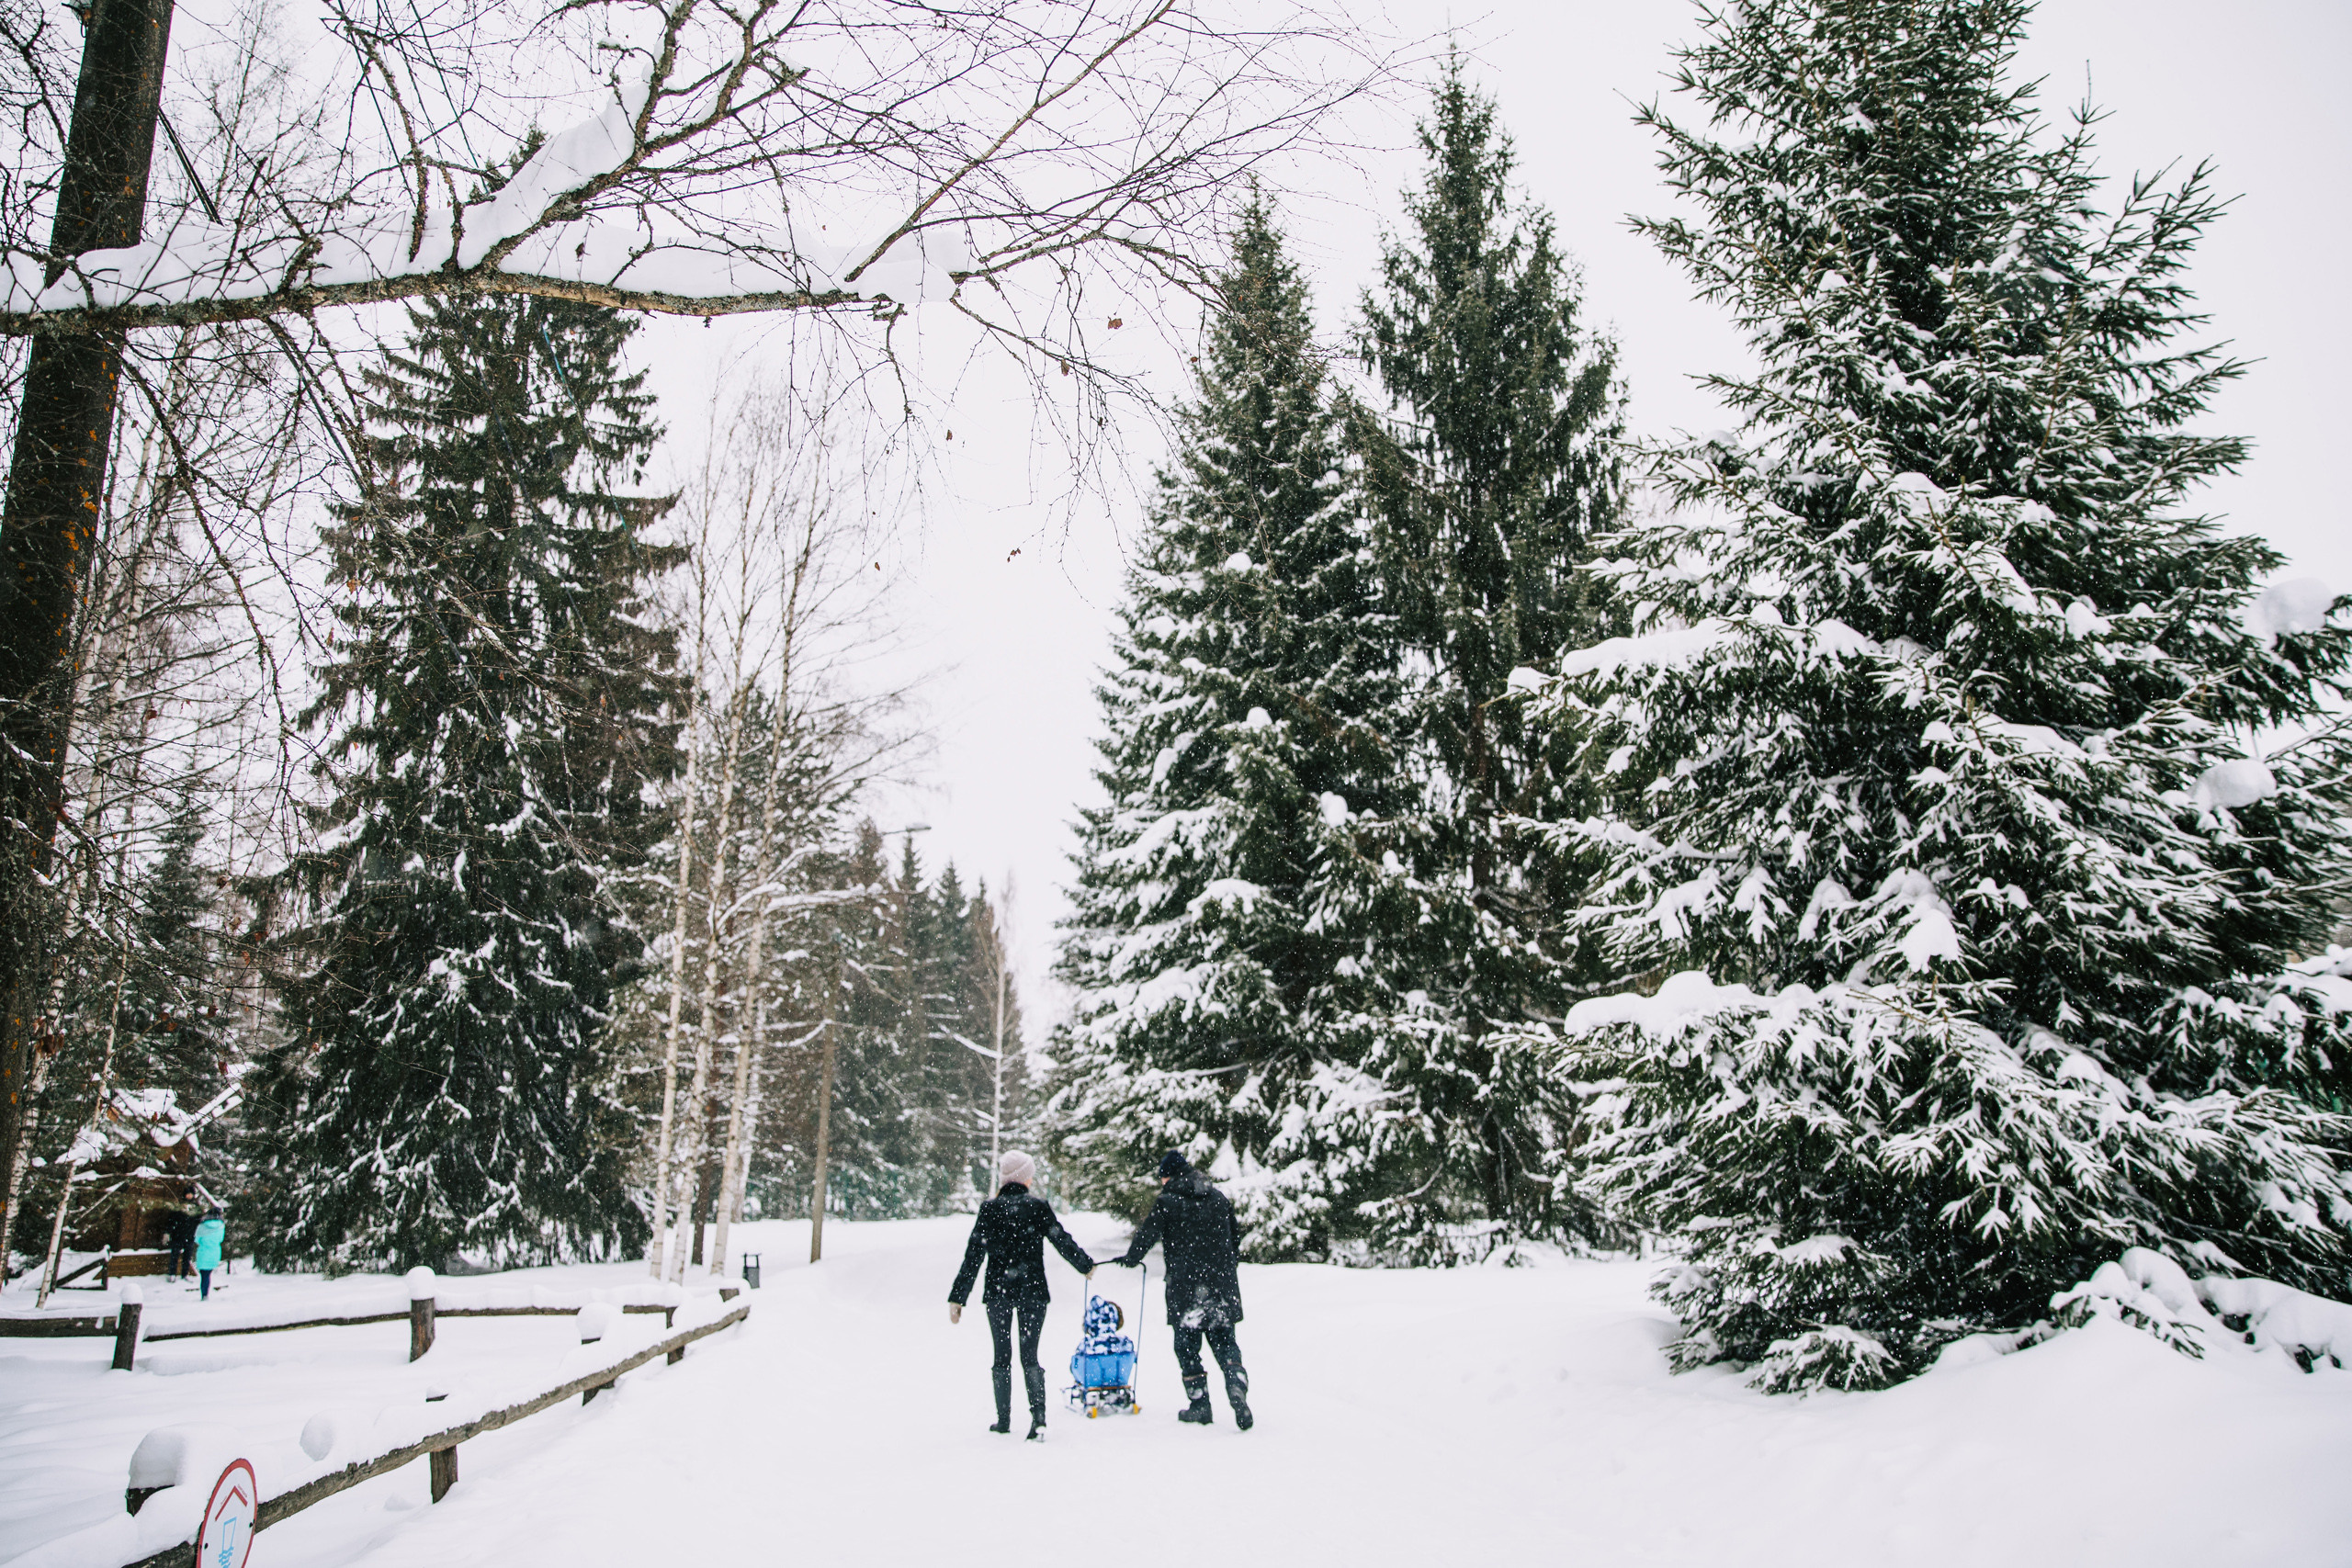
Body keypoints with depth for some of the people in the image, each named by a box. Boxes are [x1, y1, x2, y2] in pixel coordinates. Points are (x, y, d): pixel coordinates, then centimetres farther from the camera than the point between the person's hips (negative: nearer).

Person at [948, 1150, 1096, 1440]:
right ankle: (1038, 1417, -11)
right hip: (1032, 1291, -1)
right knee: (1029, 1356, 3)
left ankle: (1004, 1420, 19)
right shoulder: (1038, 1206, -5)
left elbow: (973, 1256, -3)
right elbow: (1063, 1242, 0)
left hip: (997, 1292, 1)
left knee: (1002, 1357, 14)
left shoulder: (989, 1208, -3)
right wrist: (1086, 1265, 18)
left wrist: (957, 1297, 0)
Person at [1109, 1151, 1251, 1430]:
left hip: (1185, 1286, -4)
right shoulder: (1218, 1198, 9)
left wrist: (1129, 1259, 16)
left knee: (1187, 1346, 8)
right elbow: (1235, 1234, 15)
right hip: (1222, 1286, 4)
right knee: (1224, 1340, 9)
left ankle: (1200, 1404, 10)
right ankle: (1237, 1385, -15)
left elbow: (1146, 1237, -3)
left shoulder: (1167, 1202, -5)